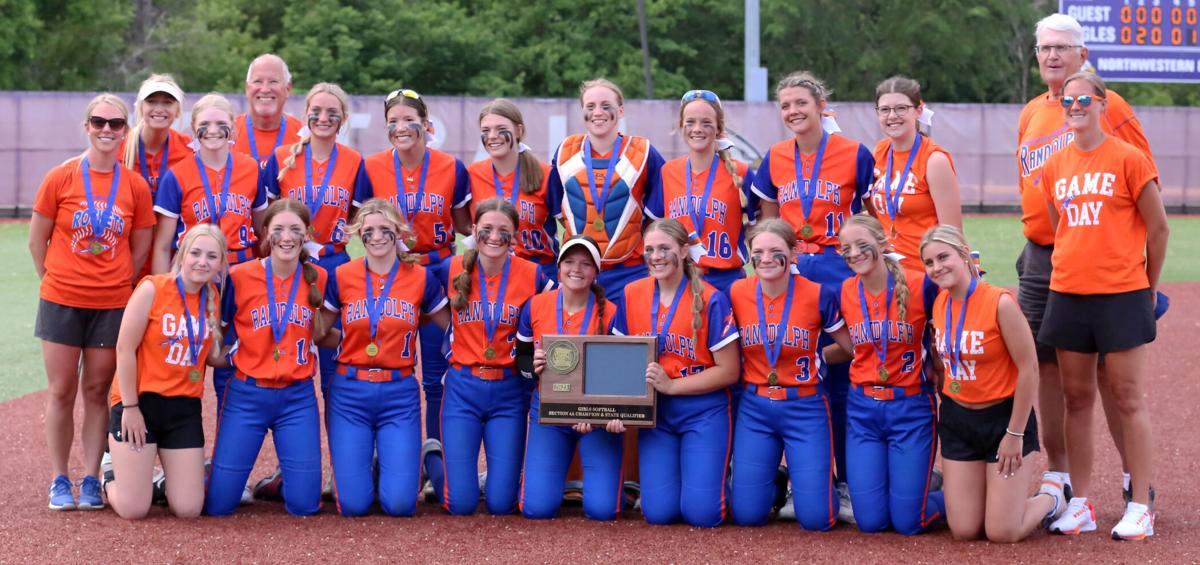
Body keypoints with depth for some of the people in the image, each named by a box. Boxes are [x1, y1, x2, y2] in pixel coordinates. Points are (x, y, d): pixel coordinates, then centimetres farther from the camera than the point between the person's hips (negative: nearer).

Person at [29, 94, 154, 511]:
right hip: (62, 301, -1)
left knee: (97, 391, 6)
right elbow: (37, 241, 3)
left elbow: (141, 247, 8)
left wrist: (117, 283, 3)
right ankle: (59, 481, 12)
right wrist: (55, 281, 4)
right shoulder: (60, 178, -4)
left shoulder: (135, 186, -1)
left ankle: (91, 480, 13)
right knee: (62, 391, 3)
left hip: (112, 304, 1)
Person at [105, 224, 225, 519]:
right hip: (139, 403, -4)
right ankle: (113, 479, 28)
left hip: (184, 407, 4)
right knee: (134, 509, -6)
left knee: (188, 509, -2)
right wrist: (130, 407, -12)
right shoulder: (153, 288, -12)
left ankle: (176, 478, 32)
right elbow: (125, 349, -11)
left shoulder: (213, 298, 4)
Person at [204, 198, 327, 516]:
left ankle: (276, 482, 33)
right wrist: (231, 355, -7)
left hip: (298, 397, 2)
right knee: (218, 504, -2)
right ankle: (206, 474, 33)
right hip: (247, 395, -2)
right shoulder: (239, 277, -8)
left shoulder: (318, 278, 0)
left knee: (304, 504, -1)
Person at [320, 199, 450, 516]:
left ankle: (390, 464, 25)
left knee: (400, 503, -10)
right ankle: (357, 466, 29)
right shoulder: (342, 277, 0)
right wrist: (355, 342, -2)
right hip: (350, 394, 0)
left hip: (399, 394, 0)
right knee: (353, 504, -6)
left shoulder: (421, 279, 0)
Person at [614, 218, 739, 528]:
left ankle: (716, 476, 23)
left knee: (701, 513, -11)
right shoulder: (631, 295, 0)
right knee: (659, 512, -6)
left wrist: (671, 385, -16)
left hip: (704, 413, -3)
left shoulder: (710, 300, -12)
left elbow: (728, 371, -10)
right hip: (655, 413, 3)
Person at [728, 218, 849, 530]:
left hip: (805, 408, -2)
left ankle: (821, 480, 27)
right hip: (754, 408, 2)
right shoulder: (737, 294, -5)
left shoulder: (818, 296, -12)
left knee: (816, 518, -7)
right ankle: (774, 485, 32)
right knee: (747, 514, -1)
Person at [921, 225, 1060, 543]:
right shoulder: (939, 304, -1)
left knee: (1002, 533, -6)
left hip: (1003, 417, -5)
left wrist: (1015, 434, -15)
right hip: (957, 419, 5)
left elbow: (1028, 369, -17)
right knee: (964, 531, 2)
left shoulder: (1000, 303, -20)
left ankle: (1050, 502, 24)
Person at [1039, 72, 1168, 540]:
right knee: (1077, 399, 8)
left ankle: (1140, 508, 2)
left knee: (1128, 400, -1)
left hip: (1121, 297, -5)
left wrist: (1147, 285, 5)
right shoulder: (1054, 167, 8)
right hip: (1067, 295, 5)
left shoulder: (1128, 159, -6)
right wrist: (1072, 270, 13)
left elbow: (1158, 228, -1)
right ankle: (1080, 505, 14)